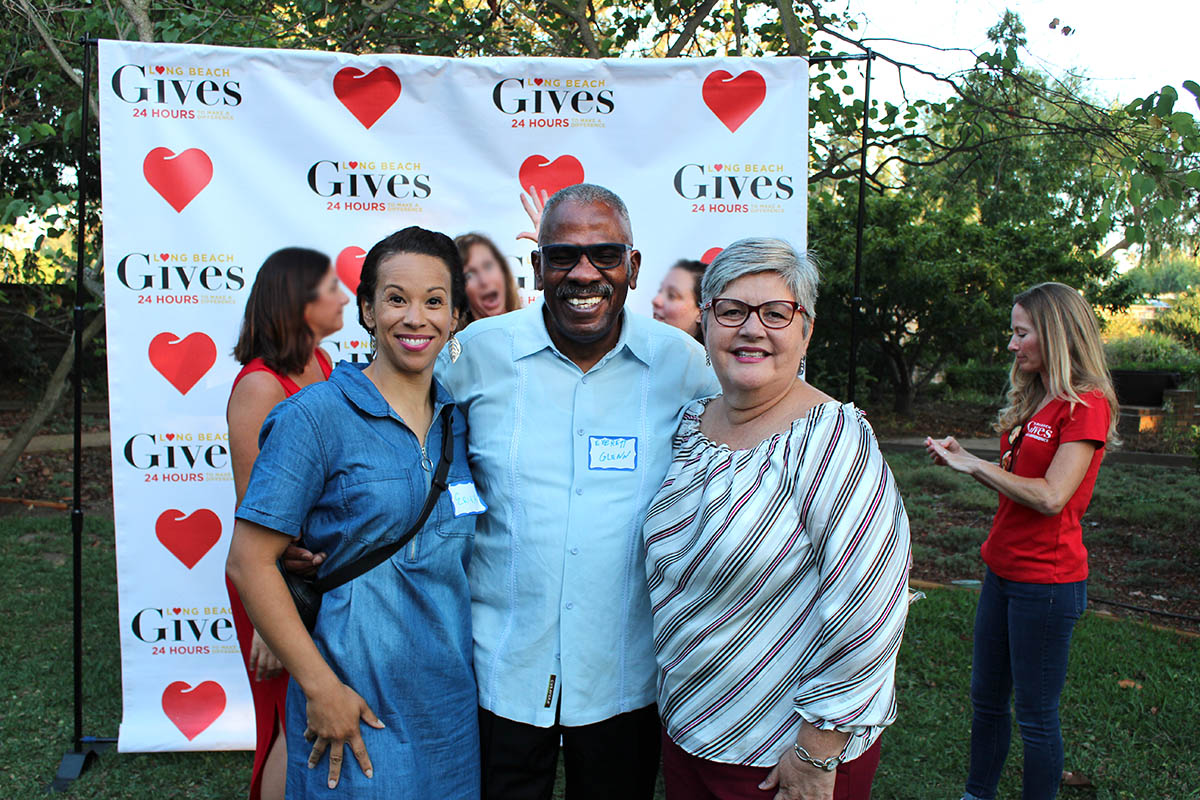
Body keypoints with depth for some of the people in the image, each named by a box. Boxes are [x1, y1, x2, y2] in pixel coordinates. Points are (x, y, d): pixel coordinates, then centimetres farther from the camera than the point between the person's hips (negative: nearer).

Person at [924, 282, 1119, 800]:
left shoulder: (1087, 405, -15)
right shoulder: (1034, 401, 12)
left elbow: (1050, 496, -23)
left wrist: (976, 465, -15)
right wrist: (962, 459, 2)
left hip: (1046, 580, -8)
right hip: (1004, 569, 9)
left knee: (1035, 715, 6)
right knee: (986, 699, 18)